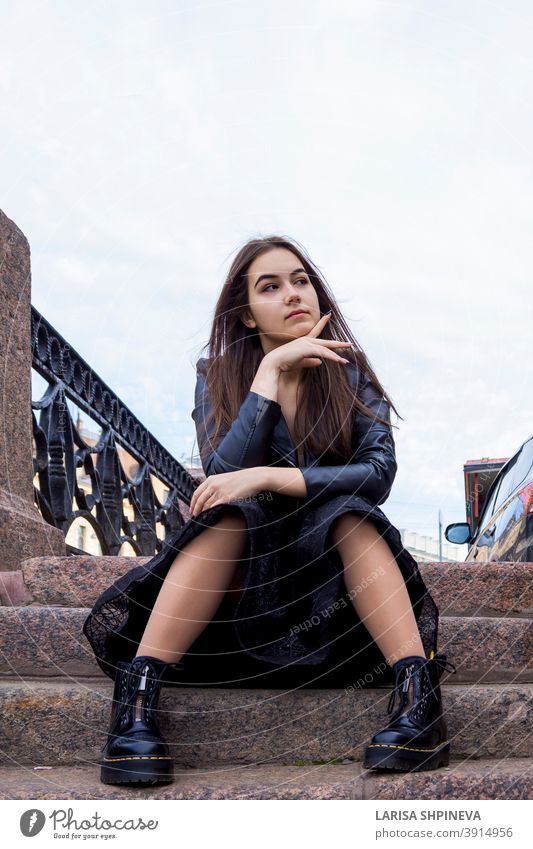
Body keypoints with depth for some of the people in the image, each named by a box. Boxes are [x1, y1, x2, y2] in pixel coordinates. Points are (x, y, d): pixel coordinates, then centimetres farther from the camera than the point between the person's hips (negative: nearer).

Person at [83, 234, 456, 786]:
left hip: (335, 555, 1)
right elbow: (223, 474, -19)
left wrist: (269, 477, -29)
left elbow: (380, 471, -17)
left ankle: (418, 694, -40)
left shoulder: (349, 373, -1)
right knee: (230, 511, -32)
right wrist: (271, 369, -21)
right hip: (243, 556, 0)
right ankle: (136, 700, -38)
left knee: (348, 513, -30)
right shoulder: (217, 376, -1)